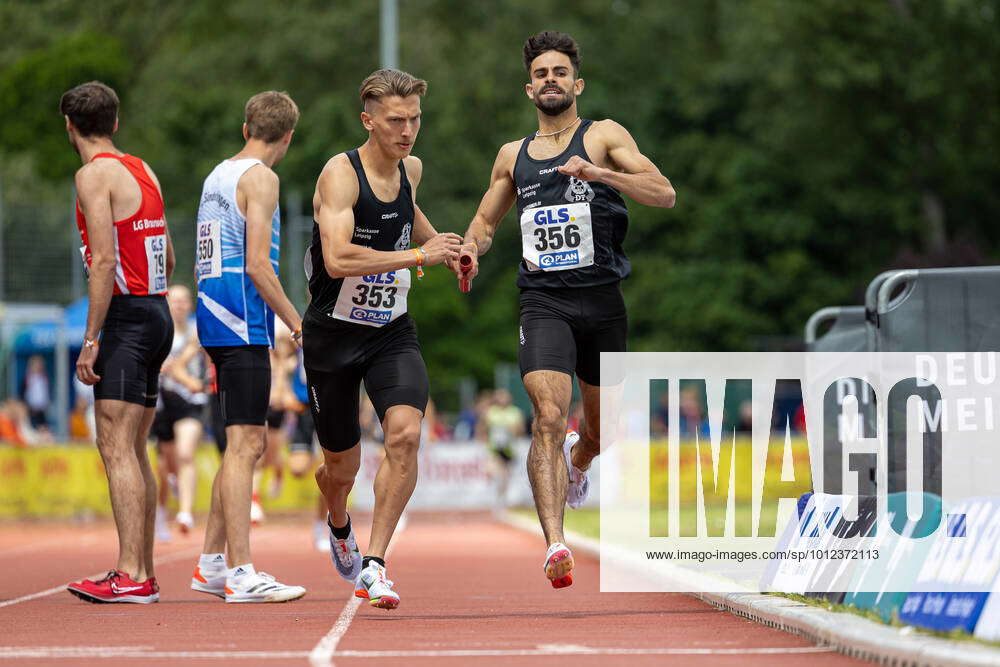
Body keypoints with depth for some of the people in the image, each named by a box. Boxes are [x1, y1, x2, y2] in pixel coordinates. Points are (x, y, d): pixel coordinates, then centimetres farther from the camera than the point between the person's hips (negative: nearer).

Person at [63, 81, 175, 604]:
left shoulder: (95, 174, -9)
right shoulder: (141, 170, 16)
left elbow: (105, 261, -17)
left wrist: (91, 339, -17)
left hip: (127, 316, -9)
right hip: (158, 314, 9)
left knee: (116, 447, -11)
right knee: (134, 451, 13)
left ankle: (131, 576, -18)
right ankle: (143, 571, 15)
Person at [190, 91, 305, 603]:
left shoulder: (217, 176, 19)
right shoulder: (260, 177, -9)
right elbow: (257, 264, -17)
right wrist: (298, 324, -14)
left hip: (214, 313, 9)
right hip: (243, 324, -9)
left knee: (248, 443, 15)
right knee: (244, 443, -12)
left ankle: (212, 564, 17)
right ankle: (240, 574, -16)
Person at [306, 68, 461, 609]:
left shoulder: (410, 169, 2)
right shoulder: (341, 173, -19)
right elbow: (337, 259, -33)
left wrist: (444, 243, 25)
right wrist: (419, 256, -32)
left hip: (391, 332, 4)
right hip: (333, 335, -4)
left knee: (405, 434, -22)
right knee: (342, 464, 10)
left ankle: (373, 567, -18)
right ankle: (339, 525, 47)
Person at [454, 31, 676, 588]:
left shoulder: (604, 136, 3)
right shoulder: (513, 156, 14)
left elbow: (664, 193, -10)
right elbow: (485, 221, 26)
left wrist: (598, 173, -25)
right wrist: (471, 249, 2)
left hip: (603, 302, 0)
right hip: (544, 304, 0)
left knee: (603, 430, 14)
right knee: (549, 417, -21)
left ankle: (579, 459, 53)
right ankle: (556, 545, -28)